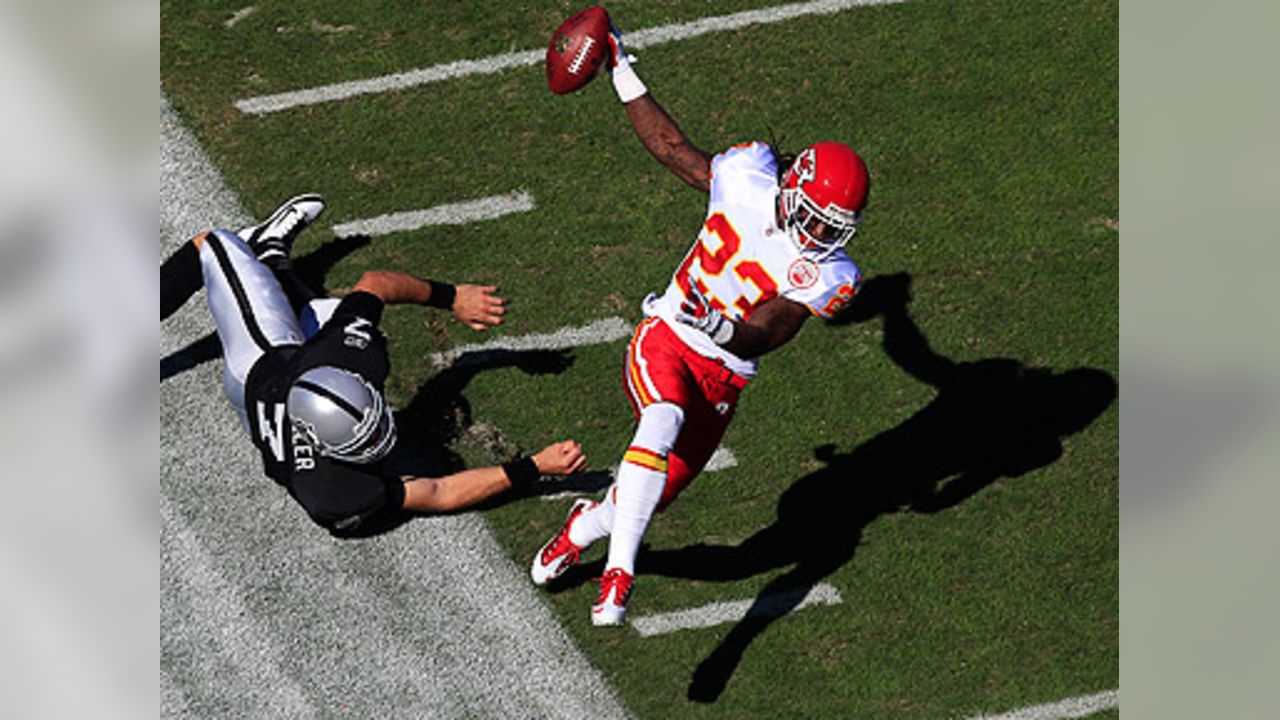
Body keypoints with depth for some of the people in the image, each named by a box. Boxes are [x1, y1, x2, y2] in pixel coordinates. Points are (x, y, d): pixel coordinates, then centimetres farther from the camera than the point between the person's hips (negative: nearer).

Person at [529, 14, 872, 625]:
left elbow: (757, 338, -23)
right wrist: (625, 78, 11)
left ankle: (585, 526, 36)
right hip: (666, 342, -1)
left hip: (724, 376, 1)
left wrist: (718, 325, -45)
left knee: (658, 492, 2)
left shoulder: (826, 275, -14)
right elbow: (673, 150, 7)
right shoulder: (748, 178, -10)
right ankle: (619, 572, -30)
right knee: (662, 425, -32)